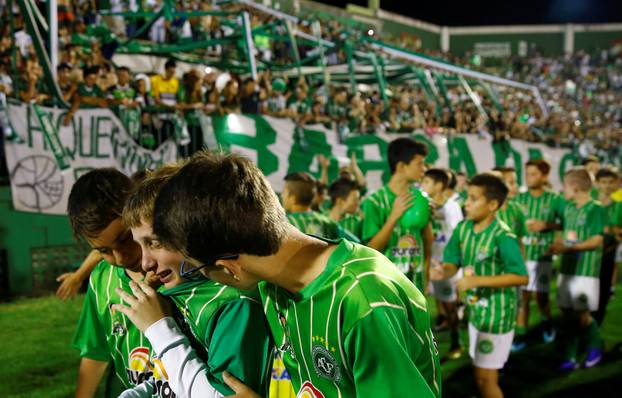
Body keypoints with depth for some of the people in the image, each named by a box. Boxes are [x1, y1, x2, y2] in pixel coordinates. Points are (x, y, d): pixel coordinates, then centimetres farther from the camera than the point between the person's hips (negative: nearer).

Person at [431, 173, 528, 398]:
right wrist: (442, 272, -25)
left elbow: (522, 277, -25)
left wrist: (478, 280, -29)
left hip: (497, 313, -7)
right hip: (476, 310, 7)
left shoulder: (503, 237, -23)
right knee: (481, 374, 21)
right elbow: (453, 263, 0)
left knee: (485, 378, 0)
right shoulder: (463, 228, -2)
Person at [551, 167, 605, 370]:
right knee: (568, 314, 7)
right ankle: (571, 357, 16)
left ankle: (596, 347, 25)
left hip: (586, 270, -6)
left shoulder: (595, 209, -11)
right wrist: (557, 246, 0)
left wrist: (568, 248, -19)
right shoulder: (568, 208, 9)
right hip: (567, 268, 6)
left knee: (582, 315, -2)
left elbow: (596, 241, -15)